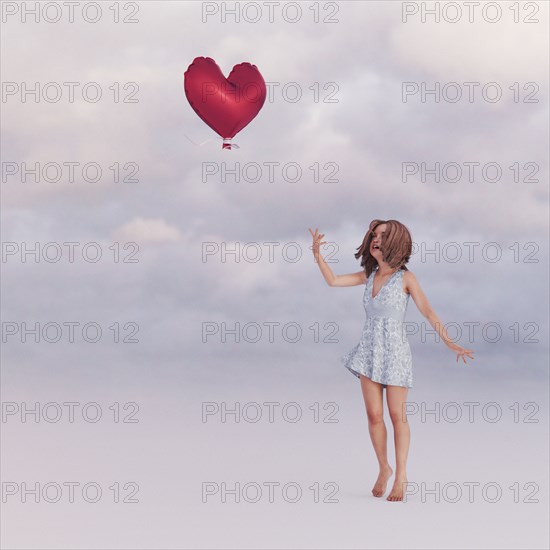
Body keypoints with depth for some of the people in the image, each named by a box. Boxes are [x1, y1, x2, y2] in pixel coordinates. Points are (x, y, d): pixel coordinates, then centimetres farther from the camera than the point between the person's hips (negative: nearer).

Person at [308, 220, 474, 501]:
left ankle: (400, 475, 8)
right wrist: (317, 253, -4)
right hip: (369, 351, 4)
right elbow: (332, 281, 9)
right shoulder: (369, 275, 8)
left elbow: (428, 312, -11)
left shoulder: (405, 277, -7)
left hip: (394, 351, -4)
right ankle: (384, 469, 20)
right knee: (374, 415, 3)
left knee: (397, 416, -1)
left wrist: (449, 342, -21)